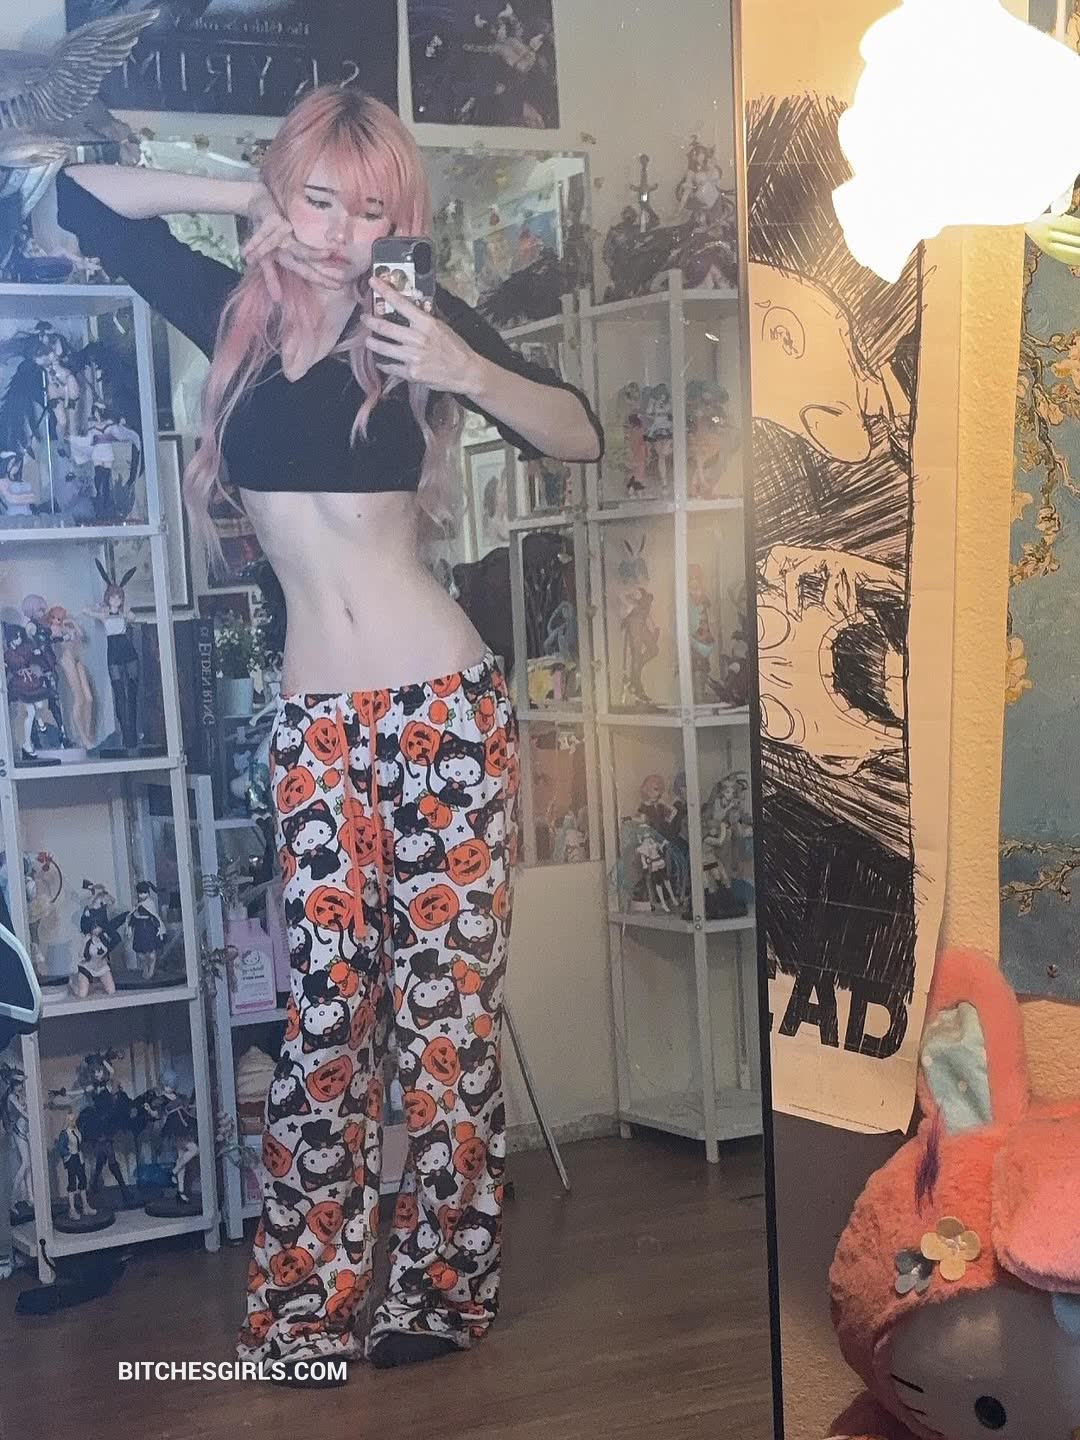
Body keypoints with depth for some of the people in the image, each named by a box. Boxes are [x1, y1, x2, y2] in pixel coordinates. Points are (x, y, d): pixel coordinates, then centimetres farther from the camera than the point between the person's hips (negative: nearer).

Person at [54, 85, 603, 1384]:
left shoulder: (415, 318, 1)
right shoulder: (232, 313, 8)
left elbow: (581, 436, -3)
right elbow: (84, 195, 13)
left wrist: (468, 373, -20)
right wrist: (242, 197, 5)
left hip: (444, 706, -2)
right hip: (315, 723, 2)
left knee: (446, 1005, 3)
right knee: (325, 1013, 0)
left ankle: (441, 1288, 16)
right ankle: (304, 1303, 13)